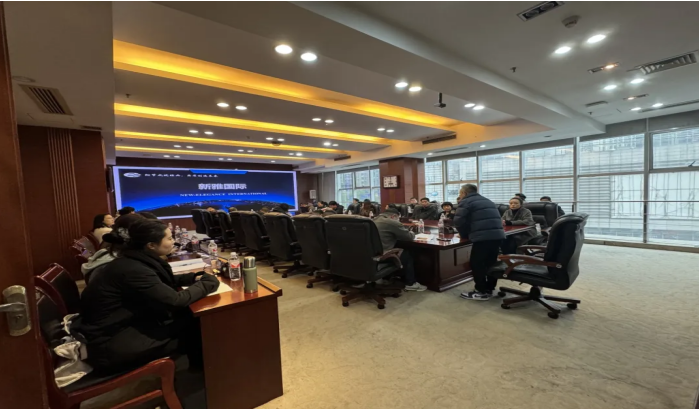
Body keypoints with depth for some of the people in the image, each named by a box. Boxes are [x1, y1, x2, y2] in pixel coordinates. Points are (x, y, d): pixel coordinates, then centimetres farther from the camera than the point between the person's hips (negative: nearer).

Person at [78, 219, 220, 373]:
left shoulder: (136, 260, 0)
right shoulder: (133, 270, -28)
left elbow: (165, 282, 14)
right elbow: (176, 301, -29)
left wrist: (194, 278, -3)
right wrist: (207, 283, -14)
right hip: (108, 344, -8)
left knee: (188, 317, -2)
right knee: (191, 326, -10)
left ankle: (197, 367, 15)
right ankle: (200, 370, 15)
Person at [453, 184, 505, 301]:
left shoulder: (465, 202, 4)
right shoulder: (488, 201, 28)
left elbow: (458, 221, -6)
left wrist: (464, 235, 12)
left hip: (483, 237, -8)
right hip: (498, 235, 8)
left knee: (476, 264, 5)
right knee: (491, 263, 19)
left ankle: (482, 292, 11)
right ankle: (489, 289, 29)